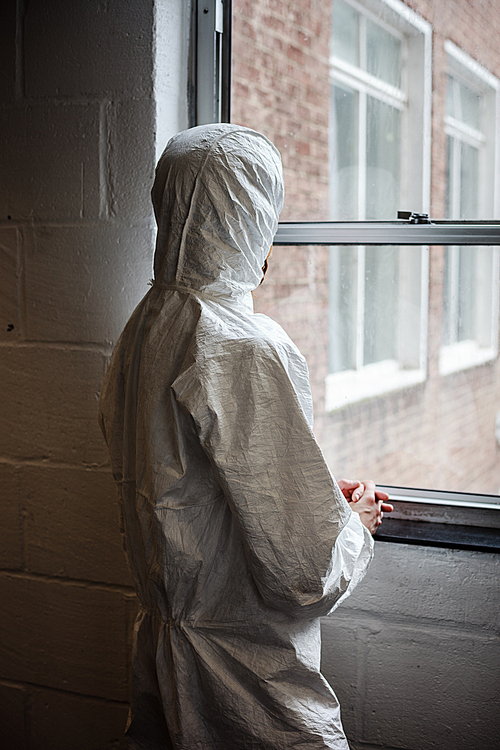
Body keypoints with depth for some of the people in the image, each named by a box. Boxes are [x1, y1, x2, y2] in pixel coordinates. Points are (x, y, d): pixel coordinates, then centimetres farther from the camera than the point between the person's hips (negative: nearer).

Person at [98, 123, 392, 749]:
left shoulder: (141, 328, 3)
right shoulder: (245, 350, -25)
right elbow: (302, 570, -24)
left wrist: (321, 494, 13)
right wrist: (355, 521, -2)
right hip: (253, 683, -8)